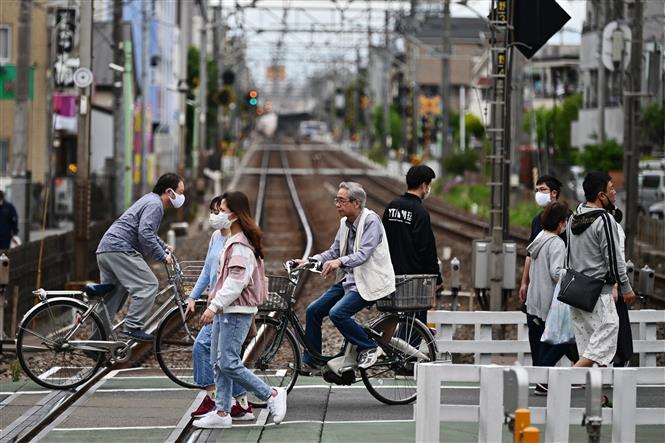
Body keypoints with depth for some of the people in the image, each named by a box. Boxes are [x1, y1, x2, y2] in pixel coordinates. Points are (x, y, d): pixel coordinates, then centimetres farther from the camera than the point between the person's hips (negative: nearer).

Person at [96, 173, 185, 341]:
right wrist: (162, 256, -15)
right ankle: (133, 327, -18)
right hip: (119, 250, -11)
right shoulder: (154, 204, -9)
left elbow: (148, 232, 40)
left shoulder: (150, 200, 25)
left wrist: (164, 247, 31)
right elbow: (145, 234, -21)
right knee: (148, 285, -13)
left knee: (111, 296, 15)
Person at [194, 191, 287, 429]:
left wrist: (214, 306, -23)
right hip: (225, 310, 10)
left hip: (236, 311, -10)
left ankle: (272, 395, -3)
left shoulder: (240, 245, -15)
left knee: (229, 363, -12)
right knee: (220, 363, 9)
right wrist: (215, 305, 20)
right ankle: (222, 412, 10)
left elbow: (236, 281, -22)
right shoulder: (233, 241, 17)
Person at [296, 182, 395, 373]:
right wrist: (309, 261, -3)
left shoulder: (371, 221, -16)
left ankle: (370, 348, -8)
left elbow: (363, 254, -26)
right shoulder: (345, 223, 9)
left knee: (337, 313, -26)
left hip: (368, 282, -9)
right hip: (349, 280, 9)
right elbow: (334, 251, 12)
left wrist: (340, 262, -42)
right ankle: (311, 362, 12)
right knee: (313, 310, 2)